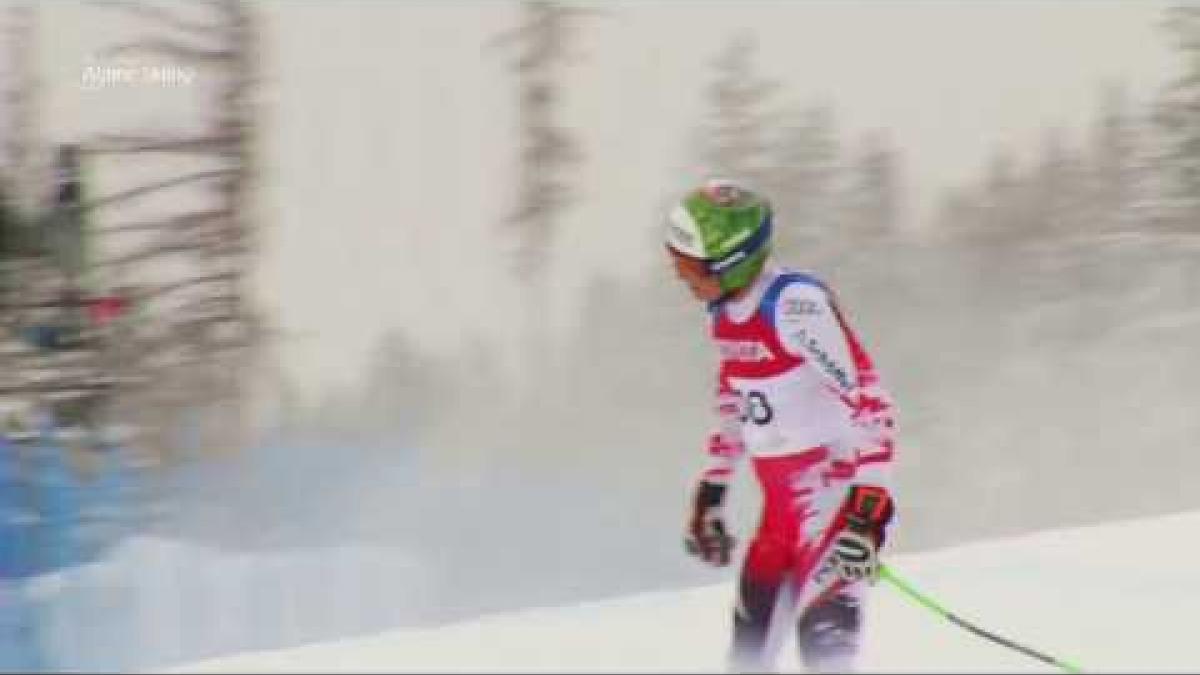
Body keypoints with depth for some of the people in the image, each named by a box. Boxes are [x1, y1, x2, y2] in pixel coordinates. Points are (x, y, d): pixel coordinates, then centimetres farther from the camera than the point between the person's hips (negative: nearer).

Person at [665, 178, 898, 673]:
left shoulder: (795, 305, -20)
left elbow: (869, 400, -23)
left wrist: (870, 508, -28)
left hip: (835, 495, -9)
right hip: (780, 503, 9)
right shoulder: (725, 308, 6)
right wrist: (711, 490, 24)